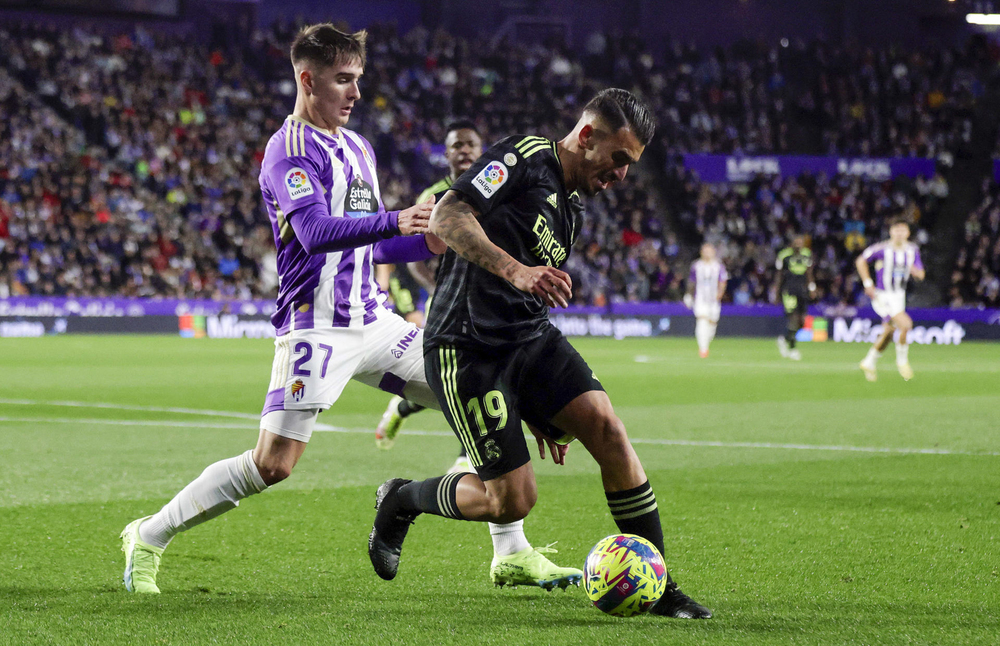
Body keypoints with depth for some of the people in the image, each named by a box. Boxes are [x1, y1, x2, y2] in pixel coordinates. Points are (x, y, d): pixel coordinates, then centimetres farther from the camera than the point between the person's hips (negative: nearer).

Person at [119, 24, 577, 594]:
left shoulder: (359, 147, 18)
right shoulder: (290, 150, -10)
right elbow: (317, 232, -26)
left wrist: (432, 243, 9)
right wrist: (395, 220, -36)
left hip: (371, 319, 8)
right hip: (317, 327, -8)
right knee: (274, 465, -14)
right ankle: (149, 537, 3)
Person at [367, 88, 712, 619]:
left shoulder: (571, 210, 20)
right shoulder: (525, 157, -7)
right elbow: (446, 218, -20)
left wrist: (545, 410, 26)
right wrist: (516, 271, -34)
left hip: (531, 339, 8)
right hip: (465, 348, -8)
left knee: (607, 429, -13)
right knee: (512, 500, -9)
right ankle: (399, 502, 20)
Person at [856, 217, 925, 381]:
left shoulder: (912, 250, 1)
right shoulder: (882, 248, -15)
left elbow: (921, 275, 6)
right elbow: (860, 261, -2)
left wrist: (916, 271, -19)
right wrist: (868, 283, -10)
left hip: (899, 296, 6)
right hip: (882, 296, -6)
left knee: (888, 332, 13)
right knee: (905, 324, -21)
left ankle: (869, 362, 32)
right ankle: (902, 360, -2)